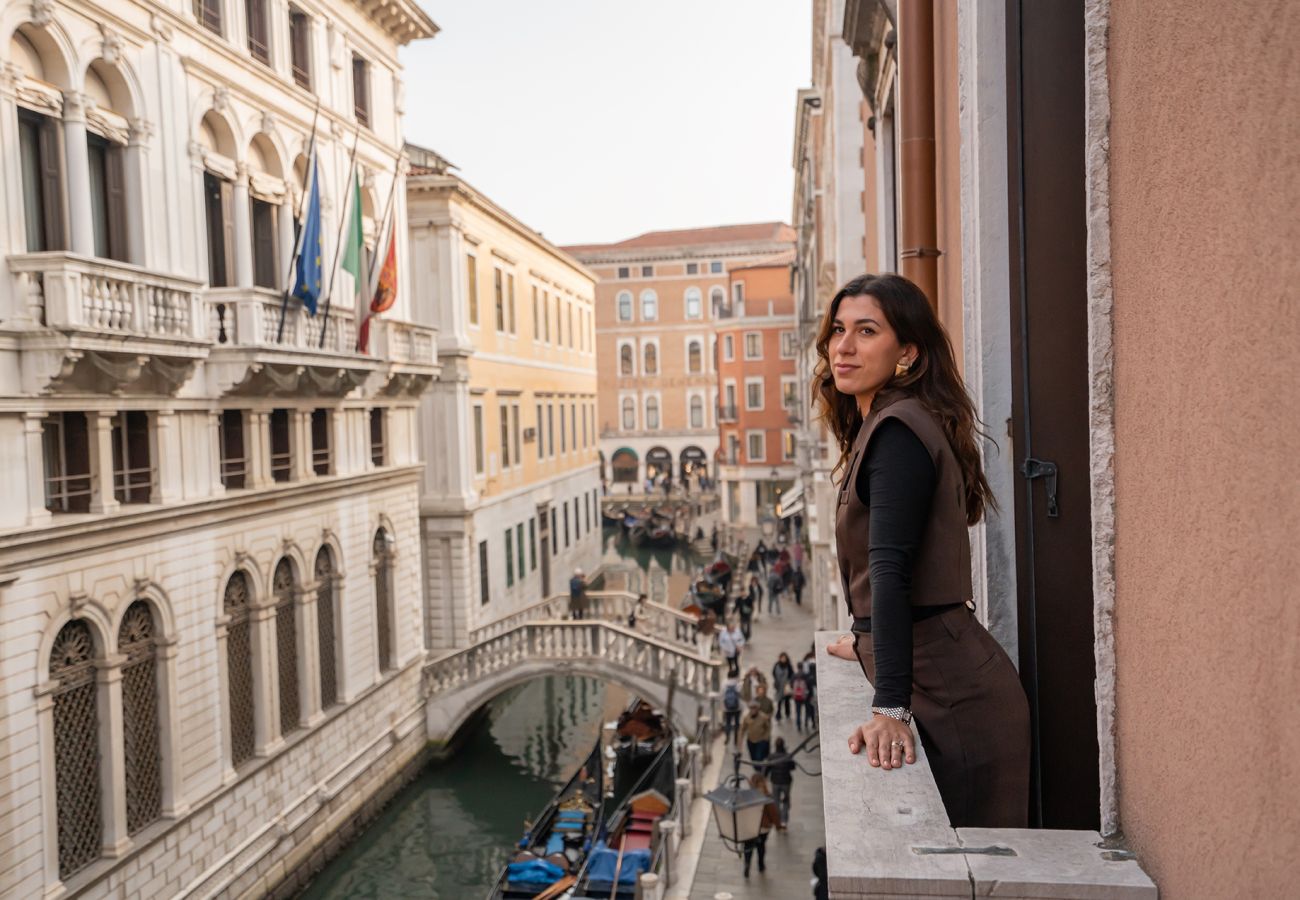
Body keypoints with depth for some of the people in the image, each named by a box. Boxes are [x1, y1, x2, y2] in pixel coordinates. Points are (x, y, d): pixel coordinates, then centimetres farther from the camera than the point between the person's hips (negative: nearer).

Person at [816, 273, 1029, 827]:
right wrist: (867, 642, 38)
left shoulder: (898, 431, -16)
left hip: (952, 695, -10)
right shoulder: (880, 427, 15)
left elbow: (891, 570, -24)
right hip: (944, 684, 10)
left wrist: (890, 707, -27)